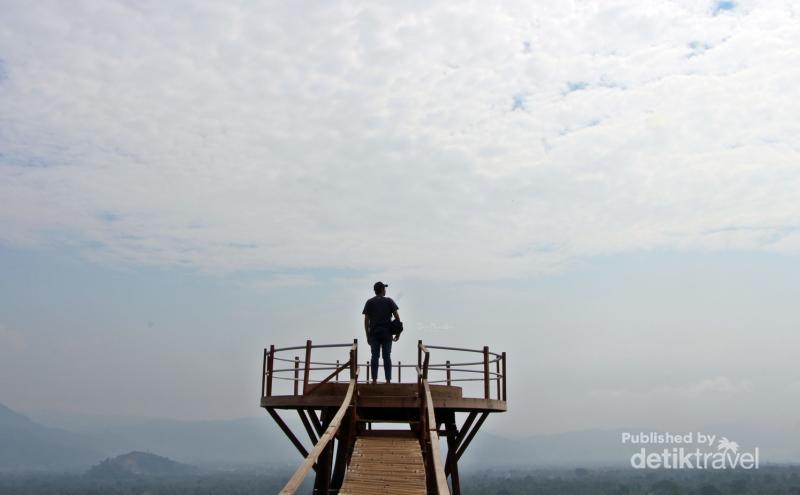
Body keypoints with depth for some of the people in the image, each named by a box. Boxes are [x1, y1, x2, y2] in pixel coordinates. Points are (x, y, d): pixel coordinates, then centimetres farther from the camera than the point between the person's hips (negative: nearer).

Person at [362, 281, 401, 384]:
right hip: (387, 333, -1)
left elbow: (366, 320, 0)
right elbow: (397, 317, -3)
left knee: (375, 357, 4)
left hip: (374, 333, 1)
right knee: (387, 357, 3)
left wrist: (367, 335, 5)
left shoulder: (369, 302, 3)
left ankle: (374, 380, 3)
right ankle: (388, 380, 4)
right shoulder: (389, 301, 2)